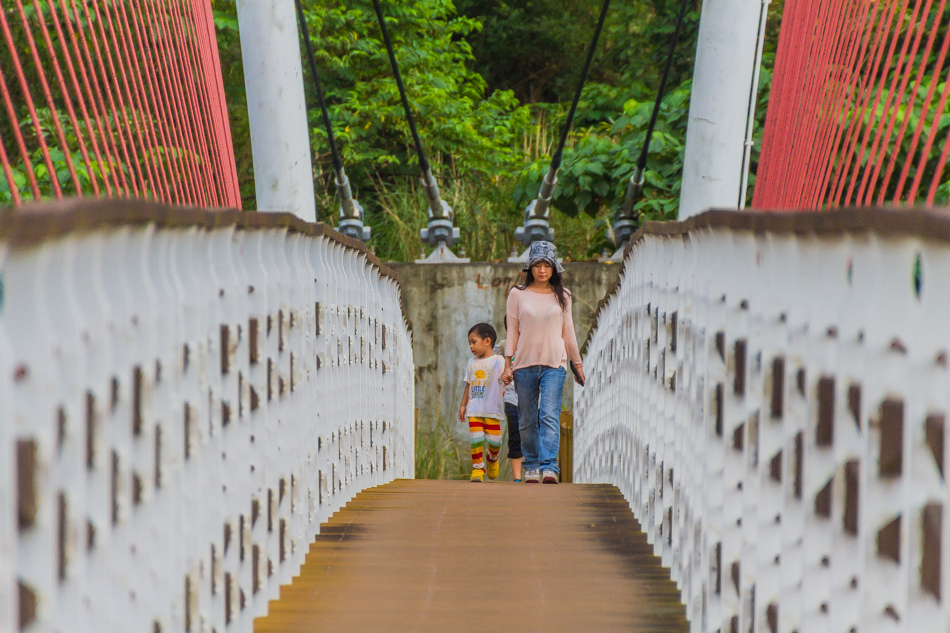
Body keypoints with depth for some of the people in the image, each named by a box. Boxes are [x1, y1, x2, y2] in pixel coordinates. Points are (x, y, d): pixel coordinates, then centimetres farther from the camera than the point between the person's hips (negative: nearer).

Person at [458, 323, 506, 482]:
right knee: (476, 439, -7)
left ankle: (492, 458, 28)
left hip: (492, 409, -4)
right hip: (474, 409, 4)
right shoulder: (472, 362, 17)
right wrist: (463, 405, 18)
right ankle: (478, 469, -2)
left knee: (494, 439, -4)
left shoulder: (498, 361, 1)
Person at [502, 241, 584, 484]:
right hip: (525, 363, 1)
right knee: (528, 420, 4)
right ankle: (531, 466, 15)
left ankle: (549, 467, -22)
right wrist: (507, 364, 2)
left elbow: (568, 332, 16)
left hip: (554, 364, -1)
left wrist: (578, 364, 19)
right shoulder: (518, 294, 6)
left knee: (550, 416, -14)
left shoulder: (562, 296, 9)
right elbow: (512, 332, 7)